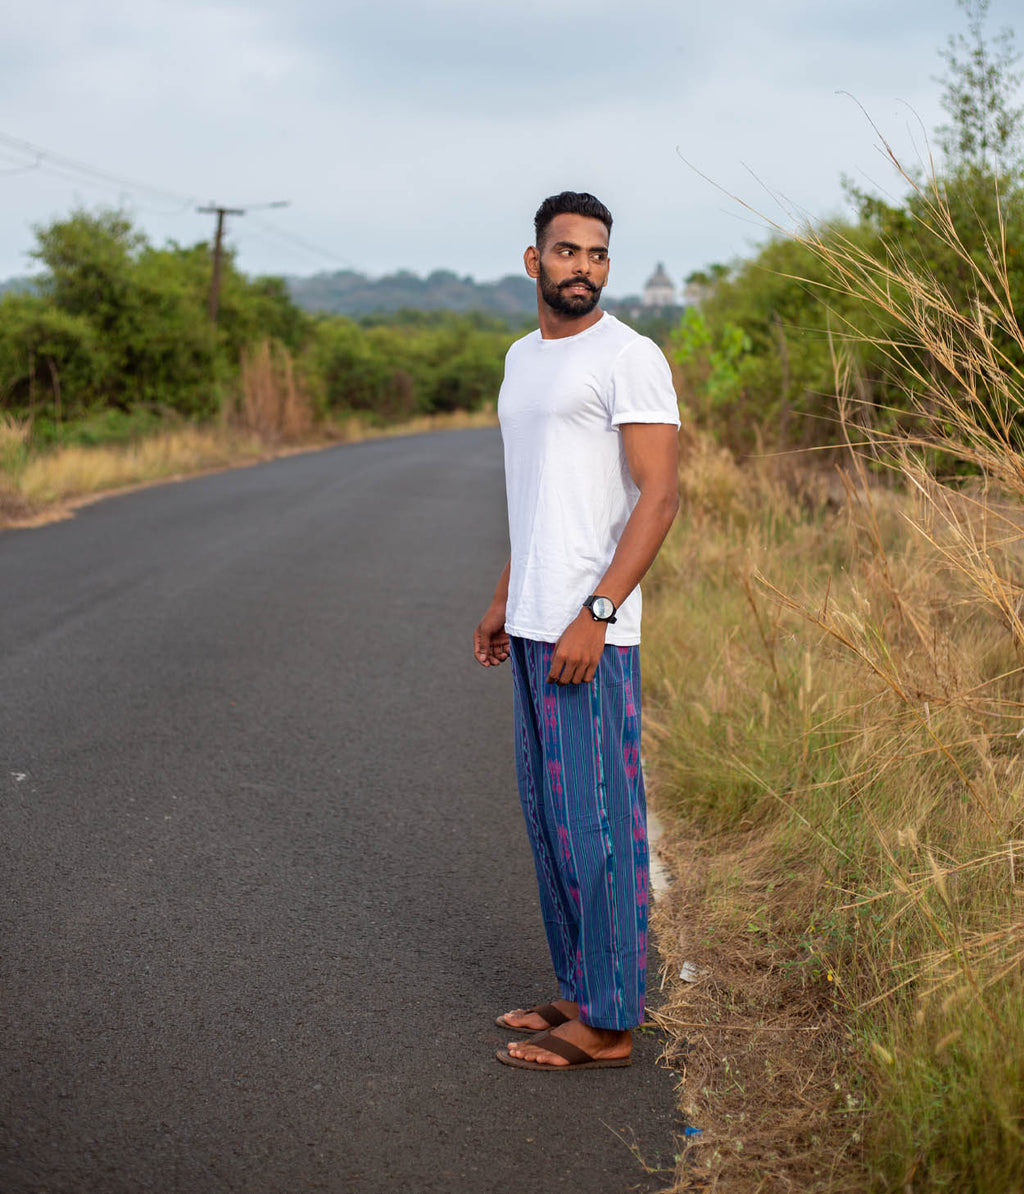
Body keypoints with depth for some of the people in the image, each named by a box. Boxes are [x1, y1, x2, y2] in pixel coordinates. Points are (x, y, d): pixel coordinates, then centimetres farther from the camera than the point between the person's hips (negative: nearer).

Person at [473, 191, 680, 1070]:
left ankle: (608, 1024, 6)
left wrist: (595, 616, -22)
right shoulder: (524, 357, 17)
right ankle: (582, 992, 25)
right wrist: (505, 601, 22)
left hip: (591, 631, -9)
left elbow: (660, 495, -16)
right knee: (549, 814, 14)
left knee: (596, 823, -4)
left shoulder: (629, 357, -10)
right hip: (534, 627, 9)